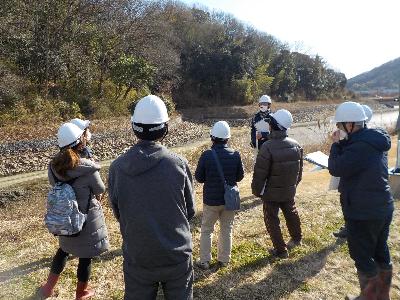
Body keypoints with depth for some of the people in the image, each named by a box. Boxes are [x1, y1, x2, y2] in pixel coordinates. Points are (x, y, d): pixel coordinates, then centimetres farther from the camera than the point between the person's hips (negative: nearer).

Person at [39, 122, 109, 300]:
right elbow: (100, 190, -10)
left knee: (64, 249, 29)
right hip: (86, 219, -5)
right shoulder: (88, 169, -25)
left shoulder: (53, 166, -9)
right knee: (85, 256, 15)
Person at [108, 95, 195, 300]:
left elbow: (118, 213, 0)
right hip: (177, 255, -1)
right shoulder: (178, 164, -17)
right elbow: (190, 211, -4)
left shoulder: (117, 167, -13)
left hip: (137, 258, 1)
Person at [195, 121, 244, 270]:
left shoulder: (206, 155, -19)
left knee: (206, 230, 14)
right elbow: (240, 176, 0)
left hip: (211, 200, -2)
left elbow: (199, 178, -9)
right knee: (226, 230, 18)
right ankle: (224, 259, 29)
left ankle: (204, 261, 21)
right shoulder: (235, 155, -11)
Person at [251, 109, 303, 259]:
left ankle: (281, 250, 20)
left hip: (271, 192, -6)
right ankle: (296, 238, 49)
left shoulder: (268, 147, -25)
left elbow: (260, 173, -20)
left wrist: (256, 190, -5)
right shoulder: (296, 145, -5)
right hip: (289, 190, 6)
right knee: (291, 213, 28)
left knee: (272, 220, 10)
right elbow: (299, 169, 8)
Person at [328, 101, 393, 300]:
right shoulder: (375, 141, 6)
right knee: (380, 253, 21)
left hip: (363, 213, -10)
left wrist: (336, 144, -10)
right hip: (383, 208, 10)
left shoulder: (361, 147, -27)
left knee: (362, 256, 7)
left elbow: (336, 168, -22)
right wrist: (342, 144, -1)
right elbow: (349, 161, 11)